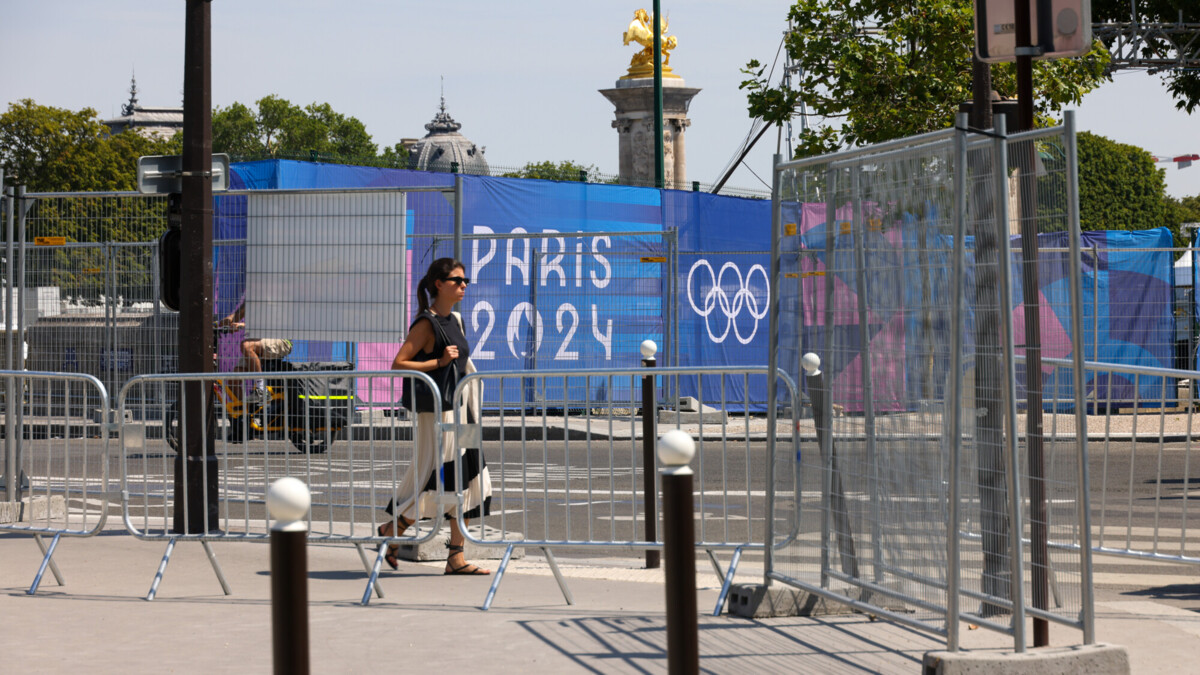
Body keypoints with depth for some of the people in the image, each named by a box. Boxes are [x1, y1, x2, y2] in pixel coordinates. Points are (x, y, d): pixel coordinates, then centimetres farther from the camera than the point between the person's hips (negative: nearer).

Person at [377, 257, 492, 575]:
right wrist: (439, 362, -22)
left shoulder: (454, 320, 13)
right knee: (438, 481, -6)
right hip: (435, 411, -9)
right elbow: (398, 365, -17)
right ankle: (391, 531, 13)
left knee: (468, 481, 4)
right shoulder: (426, 323, -12)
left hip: (457, 409, 9)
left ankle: (456, 558, 7)